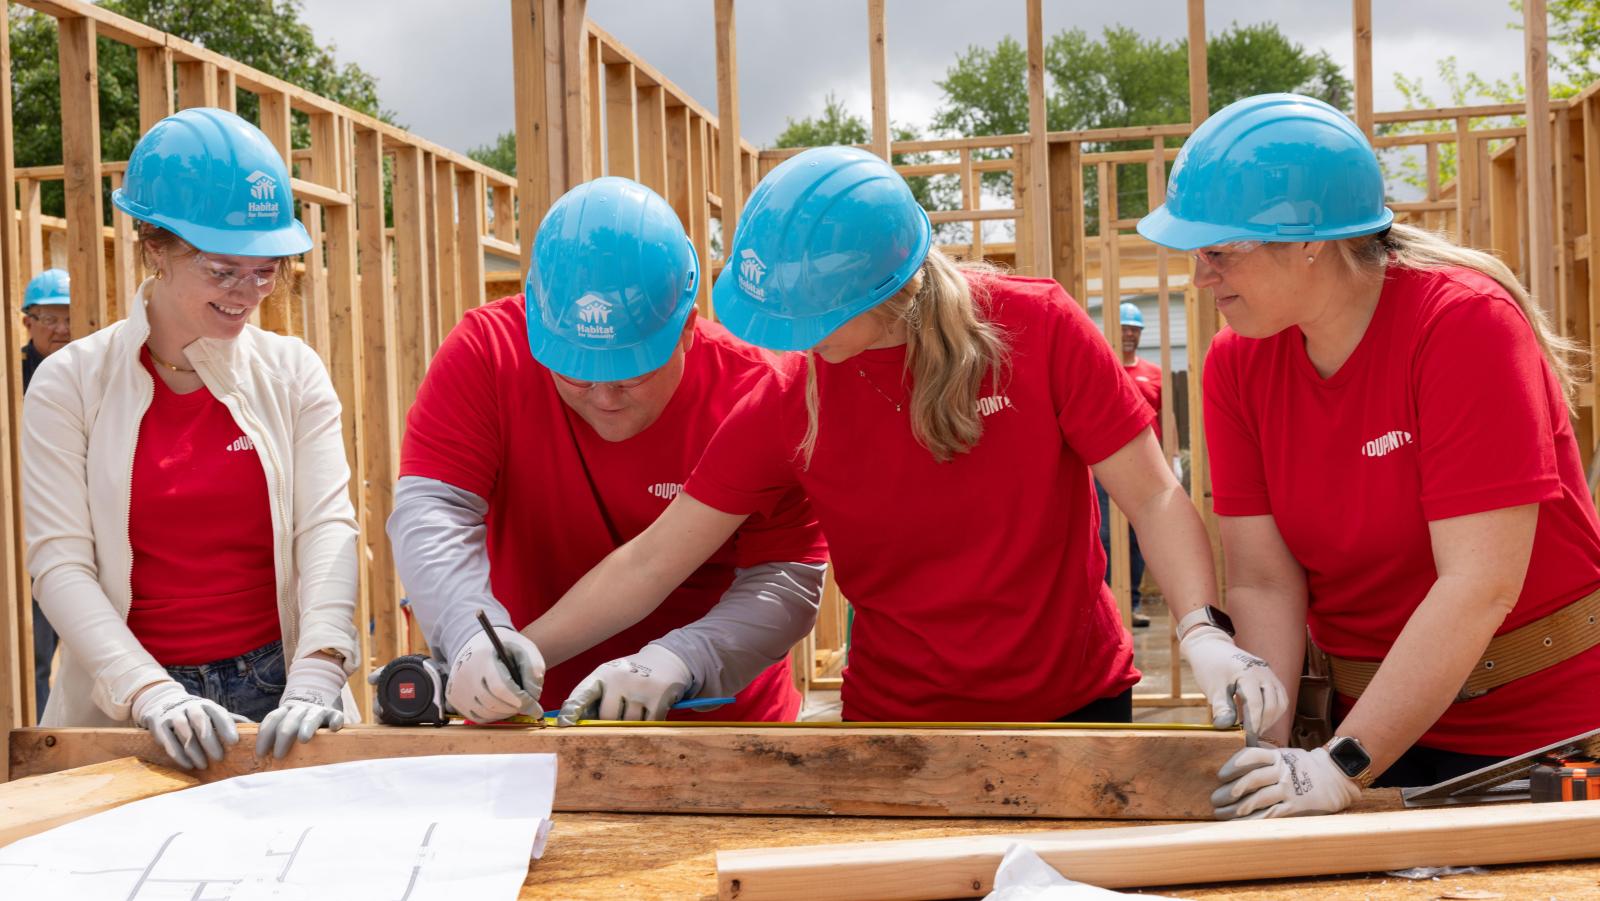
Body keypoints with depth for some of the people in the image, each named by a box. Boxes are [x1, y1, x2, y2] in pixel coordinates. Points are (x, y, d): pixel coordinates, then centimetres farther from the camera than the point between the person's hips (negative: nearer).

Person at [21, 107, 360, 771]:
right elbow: (60, 562, -5)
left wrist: (315, 679, -19)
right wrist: (154, 693, -19)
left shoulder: (292, 372, 5)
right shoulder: (71, 383, 0)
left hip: (276, 693, 1)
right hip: (125, 712, -1)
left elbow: (327, 524, -4)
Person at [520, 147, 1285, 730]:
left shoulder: (1036, 326, -14)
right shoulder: (789, 404, -10)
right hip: (897, 722, 1)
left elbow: (1152, 497, -11)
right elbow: (652, 563, -7)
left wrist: (1206, 635, -25)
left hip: (1075, 704, 0)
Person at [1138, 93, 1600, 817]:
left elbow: (1480, 585, -26)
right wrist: (1267, 747, -21)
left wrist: (1341, 765, -29)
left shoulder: (1466, 323, -20)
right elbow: (1262, 581, -7)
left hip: (1539, 722, -4)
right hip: (1369, 720, 4)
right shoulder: (1236, 363, -4)